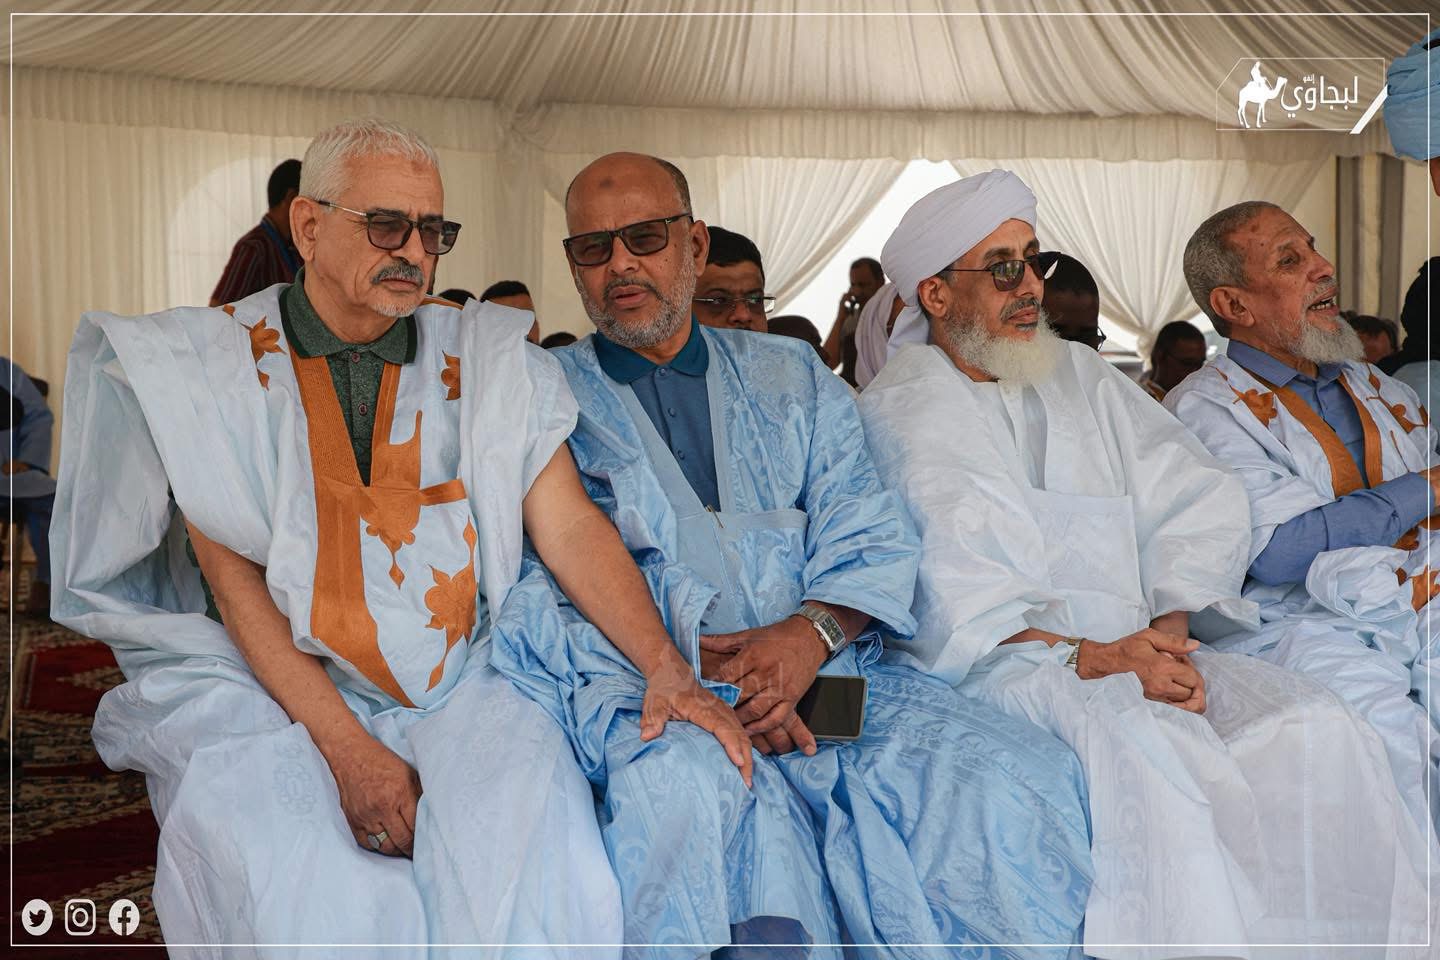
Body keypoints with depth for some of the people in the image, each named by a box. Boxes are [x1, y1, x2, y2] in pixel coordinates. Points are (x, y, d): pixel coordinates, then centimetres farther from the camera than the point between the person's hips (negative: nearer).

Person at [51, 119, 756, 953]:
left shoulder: (486, 357, 9)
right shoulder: (212, 363, 3)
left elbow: (571, 526, 3)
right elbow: (234, 576, -5)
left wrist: (666, 667, -13)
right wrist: (347, 747, -15)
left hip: (462, 688, 1)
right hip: (277, 689, -1)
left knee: (534, 877, -27)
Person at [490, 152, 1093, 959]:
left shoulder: (792, 376, 20)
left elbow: (870, 536, 11)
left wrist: (812, 631, -11)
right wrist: (686, 661, -14)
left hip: (825, 671, 3)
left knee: (1020, 775, -22)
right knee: (687, 785, -37)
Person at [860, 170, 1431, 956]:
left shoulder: (1079, 374, 21)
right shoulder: (903, 408, 3)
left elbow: (1201, 503, 11)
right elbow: (953, 598, -10)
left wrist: (1170, 634, -7)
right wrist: (1089, 659, -20)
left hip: (1132, 648, 6)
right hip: (1000, 661, -5)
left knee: (1314, 725, -18)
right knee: (1146, 739, -34)